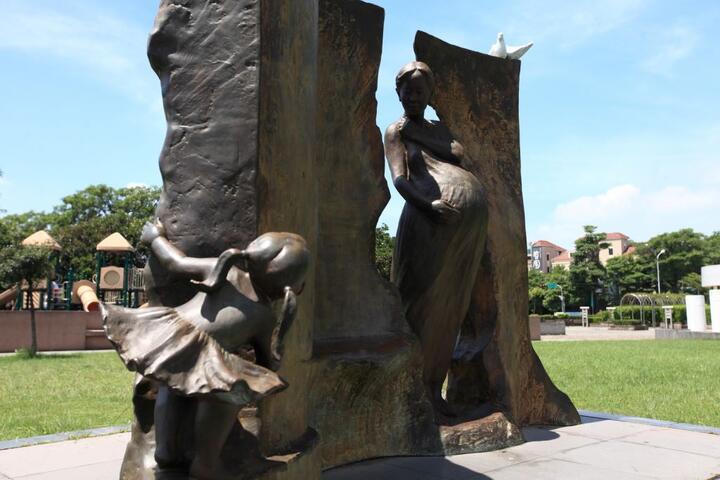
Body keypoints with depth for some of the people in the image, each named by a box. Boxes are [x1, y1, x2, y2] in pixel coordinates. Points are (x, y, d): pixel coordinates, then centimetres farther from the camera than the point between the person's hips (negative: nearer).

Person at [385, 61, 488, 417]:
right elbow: (399, 179, -6)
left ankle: (433, 388, 8)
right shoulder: (395, 131, 13)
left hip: (473, 215, 6)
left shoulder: (438, 129, 31)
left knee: (453, 302, 3)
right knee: (425, 294, -11)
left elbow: (459, 155, 15)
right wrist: (427, 204, -21)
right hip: (435, 214, -6)